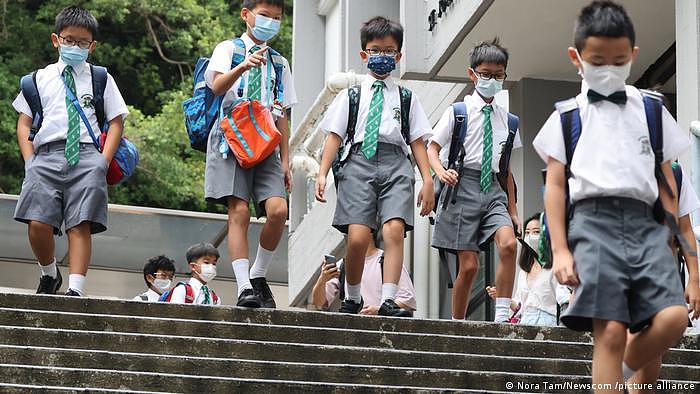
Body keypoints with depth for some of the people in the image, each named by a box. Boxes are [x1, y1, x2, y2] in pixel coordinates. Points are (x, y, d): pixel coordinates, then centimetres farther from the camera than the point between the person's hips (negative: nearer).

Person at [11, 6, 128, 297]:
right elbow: (24, 124, 17)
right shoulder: (40, 79, 20)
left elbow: (116, 121, 13)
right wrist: (30, 162, 1)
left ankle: (75, 289, -21)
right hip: (47, 154, 1)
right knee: (38, 224, -15)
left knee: (81, 226, -15)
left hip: (87, 155, -1)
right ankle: (49, 275, 10)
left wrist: (103, 162, -2)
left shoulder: (101, 79, 18)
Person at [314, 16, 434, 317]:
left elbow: (418, 140, 16)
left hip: (395, 162, 1)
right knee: (357, 236, -15)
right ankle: (352, 299, 5)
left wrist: (428, 180, 6)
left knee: (394, 228, -21)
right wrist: (322, 173, 1)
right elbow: (335, 135, 13)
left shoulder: (406, 97, 21)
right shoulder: (351, 95, 19)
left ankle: (388, 301, -25)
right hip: (358, 160, -1)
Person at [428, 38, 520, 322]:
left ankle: (501, 316, -20)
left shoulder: (506, 119, 14)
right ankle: (456, 322, 9)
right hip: (463, 186, -3)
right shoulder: (458, 112, 4)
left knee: (509, 244, -23)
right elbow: (432, 149, 5)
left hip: (493, 188, 3)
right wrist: (440, 170, -17)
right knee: (469, 265, -6)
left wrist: (513, 210, 18)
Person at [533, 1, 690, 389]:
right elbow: (555, 184, 8)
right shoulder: (567, 116, 12)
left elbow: (666, 178, 17)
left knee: (673, 317, -18)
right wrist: (559, 249, 0)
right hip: (594, 220, -2)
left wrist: (675, 234, 7)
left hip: (644, 222, 3)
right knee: (610, 331, -14)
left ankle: (624, 372, 10)